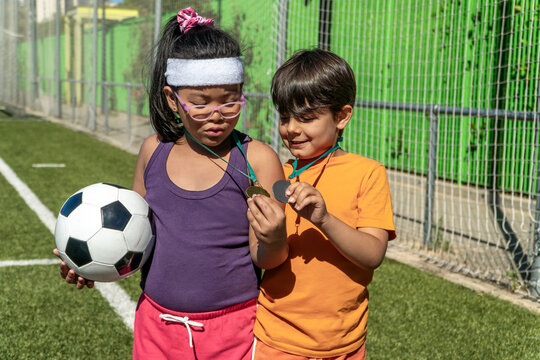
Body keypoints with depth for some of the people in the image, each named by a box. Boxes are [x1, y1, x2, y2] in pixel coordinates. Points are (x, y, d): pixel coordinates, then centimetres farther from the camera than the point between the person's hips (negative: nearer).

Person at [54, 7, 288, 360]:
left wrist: (273, 240, -31)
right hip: (158, 326, 4)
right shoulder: (155, 152, 0)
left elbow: (267, 260, -10)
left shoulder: (257, 159, -12)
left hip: (234, 330, -3)